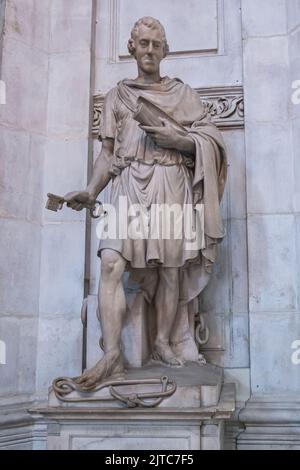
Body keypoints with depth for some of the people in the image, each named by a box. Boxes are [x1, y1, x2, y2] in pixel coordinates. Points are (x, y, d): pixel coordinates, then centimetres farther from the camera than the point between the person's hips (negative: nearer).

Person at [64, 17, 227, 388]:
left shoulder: (182, 92, 18)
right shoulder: (117, 96, 20)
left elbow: (211, 138, 10)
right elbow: (108, 151, 13)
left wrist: (175, 138, -7)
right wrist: (91, 191, -2)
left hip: (171, 184, 0)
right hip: (129, 184, 0)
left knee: (170, 265, -5)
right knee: (111, 263, -17)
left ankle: (163, 342, 10)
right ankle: (112, 356, -17)